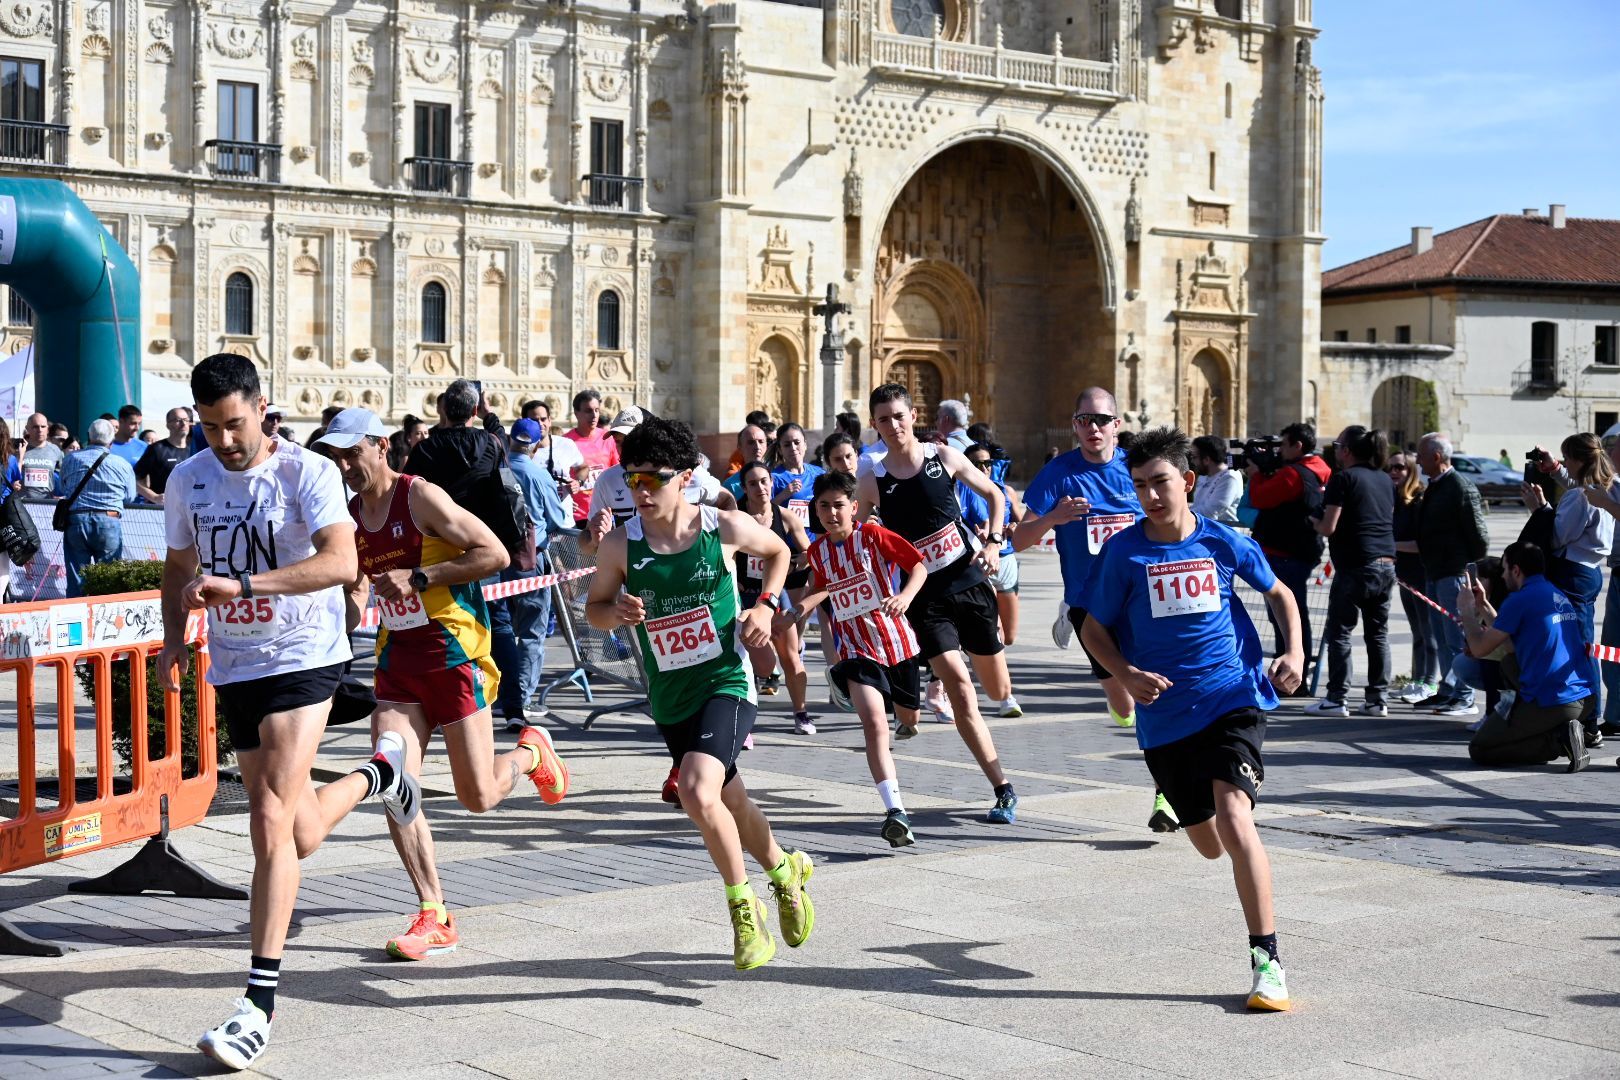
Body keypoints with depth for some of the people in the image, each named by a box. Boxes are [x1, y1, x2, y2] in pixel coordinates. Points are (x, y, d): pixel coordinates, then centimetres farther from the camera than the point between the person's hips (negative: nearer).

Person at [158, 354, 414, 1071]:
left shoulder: (308, 472, -13)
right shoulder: (188, 479, 5)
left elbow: (342, 562, -28)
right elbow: (180, 567, 20)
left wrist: (241, 584, -36)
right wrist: (174, 636, 3)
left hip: (302, 660, -6)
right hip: (232, 667, 6)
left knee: (271, 819, -18)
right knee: (301, 836, 13)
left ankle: (260, 1000, -11)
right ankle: (378, 772, 46)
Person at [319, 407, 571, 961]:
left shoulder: (421, 497, -12)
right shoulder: (350, 514, 9)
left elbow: (495, 554, -16)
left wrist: (419, 577, -21)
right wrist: (346, 621, 5)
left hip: (452, 651, -6)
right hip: (397, 657, 6)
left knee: (478, 797, -3)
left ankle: (531, 752, 32)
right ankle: (434, 919, 1)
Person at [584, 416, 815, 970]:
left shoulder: (725, 527, -11)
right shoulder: (621, 545, -9)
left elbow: (778, 551, 10)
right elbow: (594, 607, 5)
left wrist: (765, 606, -4)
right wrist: (618, 611, -17)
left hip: (727, 682, -4)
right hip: (670, 699, 4)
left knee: (697, 791, -26)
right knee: (730, 802, 19)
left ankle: (744, 905, -4)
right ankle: (785, 869, 49)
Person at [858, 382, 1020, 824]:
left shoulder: (945, 457, -1)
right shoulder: (872, 482, -4)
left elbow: (994, 494, 12)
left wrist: (993, 543, -1)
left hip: (969, 582, 2)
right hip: (925, 595, -1)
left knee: (999, 692, 10)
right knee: (960, 690, -15)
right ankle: (1004, 791, -9)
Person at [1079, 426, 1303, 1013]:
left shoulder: (1224, 542, -3)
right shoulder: (1124, 551, -5)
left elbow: (1278, 592, 15)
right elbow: (1094, 629, 4)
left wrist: (1294, 653, -1)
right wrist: (1128, 674, -14)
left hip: (1232, 698, -2)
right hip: (1165, 716, 2)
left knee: (1234, 820, -22)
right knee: (1207, 843, 13)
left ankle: (1268, 960, -14)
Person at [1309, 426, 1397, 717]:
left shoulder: (1343, 478, -8)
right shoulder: (1385, 479, 14)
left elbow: (1328, 527, -14)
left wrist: (1314, 520, 8)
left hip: (1355, 565, -7)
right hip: (1386, 564, 7)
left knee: (1338, 633, 0)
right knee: (1378, 634, 11)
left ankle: (1336, 699, -1)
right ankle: (1377, 699, 12)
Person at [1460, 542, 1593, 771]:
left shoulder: (1519, 600, -10)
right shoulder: (1559, 595, 17)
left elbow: (1479, 648, -5)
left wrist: (1467, 610, 10)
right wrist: (1482, 605, 27)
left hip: (1548, 703, -8)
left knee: (1478, 750, 6)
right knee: (1510, 663, 30)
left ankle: (1557, 740, -12)